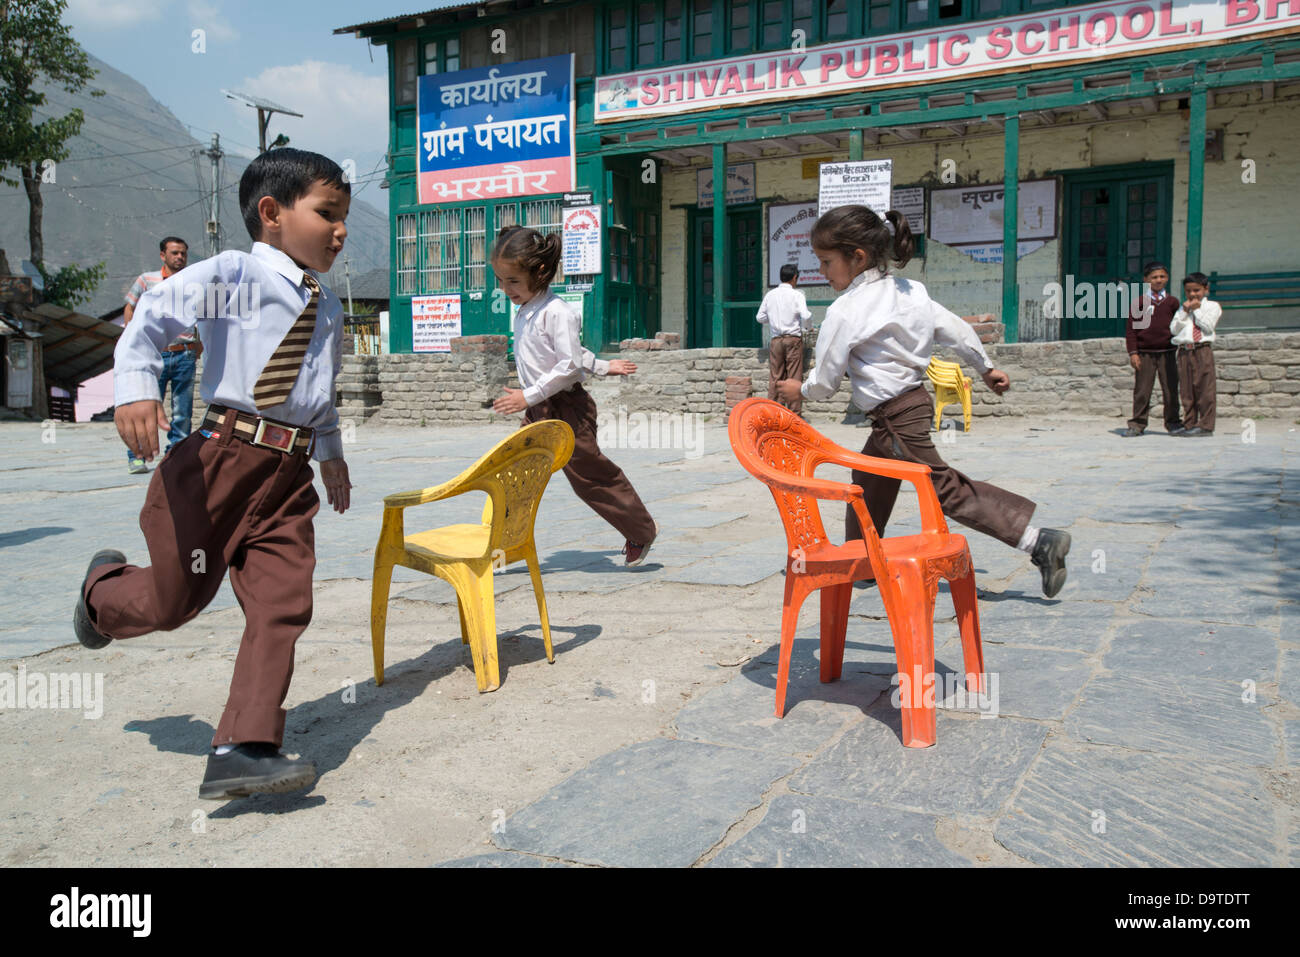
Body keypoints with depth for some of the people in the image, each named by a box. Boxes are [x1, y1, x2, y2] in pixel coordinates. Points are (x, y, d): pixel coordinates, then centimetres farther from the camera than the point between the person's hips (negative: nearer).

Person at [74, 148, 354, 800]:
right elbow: (155, 312, -11)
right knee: (172, 601, 7)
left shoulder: (327, 306, 18)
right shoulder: (232, 274, -4)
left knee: (282, 606, -6)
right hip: (221, 457, -5)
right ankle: (104, 586, 43)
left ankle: (243, 750, -3)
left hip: (291, 475, 6)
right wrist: (137, 387, -25)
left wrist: (331, 454, 38)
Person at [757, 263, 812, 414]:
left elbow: (760, 317, 9)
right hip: (793, 339, -3)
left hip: (776, 339, 4)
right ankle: (795, 411, 0)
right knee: (794, 377, 0)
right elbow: (805, 316, -15)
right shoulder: (796, 295, -5)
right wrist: (808, 326, 5)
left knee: (774, 377, 5)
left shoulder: (770, 294, 7)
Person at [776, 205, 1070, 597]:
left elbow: (825, 382, -10)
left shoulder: (844, 311, -17)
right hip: (913, 400, 10)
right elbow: (956, 330, 11)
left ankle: (1038, 541, -10)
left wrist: (799, 389, 11)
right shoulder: (910, 291, 5)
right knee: (868, 481, 22)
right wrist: (986, 368, 26)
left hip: (896, 416, -10)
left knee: (945, 487, -7)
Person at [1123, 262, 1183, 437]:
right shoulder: (1139, 302, 3)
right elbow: (1131, 329, 2)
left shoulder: (1172, 302, 9)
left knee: (1170, 390, 4)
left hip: (1167, 353, 2)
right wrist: (1133, 352, -6)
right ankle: (1137, 424, 7)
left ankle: (1173, 422, 15)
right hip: (1144, 354, -2)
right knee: (1141, 391, 1)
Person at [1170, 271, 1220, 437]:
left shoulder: (1212, 306, 7)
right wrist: (1185, 312, -2)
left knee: (1205, 388, -6)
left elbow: (1208, 326, -7)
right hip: (1184, 350, 4)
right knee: (1187, 390, 4)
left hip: (1203, 350, -4)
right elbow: (1173, 329, 6)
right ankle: (1189, 423, 10)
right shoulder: (1182, 308, 17)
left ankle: (1205, 425, -3)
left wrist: (1196, 310, -4)